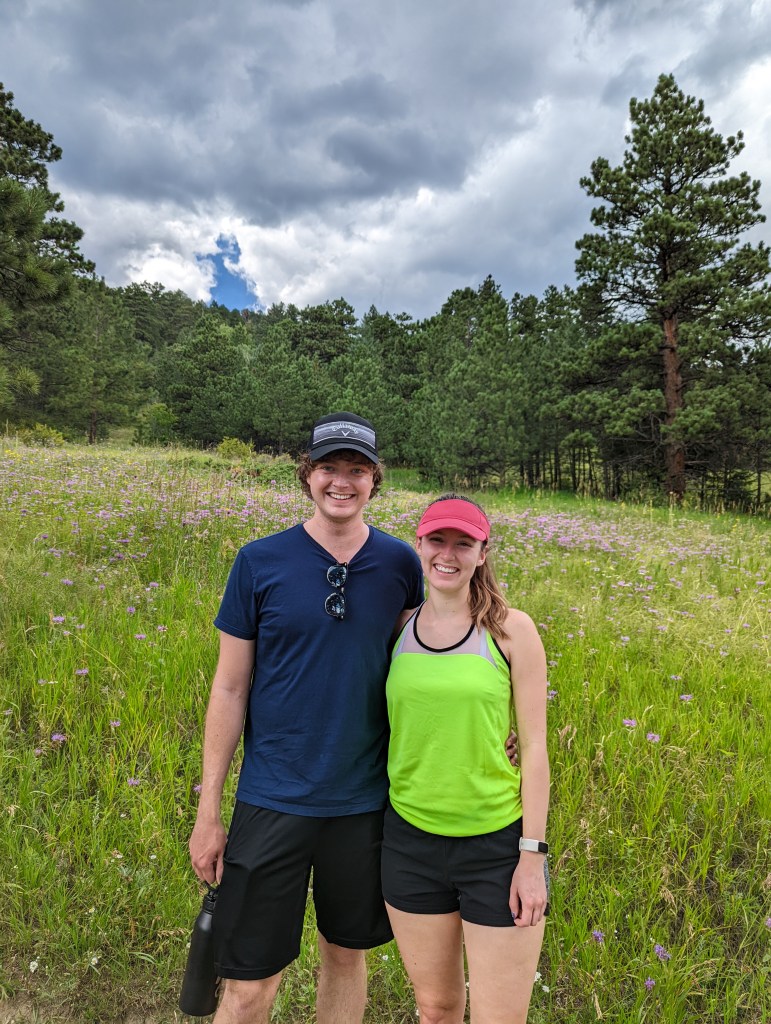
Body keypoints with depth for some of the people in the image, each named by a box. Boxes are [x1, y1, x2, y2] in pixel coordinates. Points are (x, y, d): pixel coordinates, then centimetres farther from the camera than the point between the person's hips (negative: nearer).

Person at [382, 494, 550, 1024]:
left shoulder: (511, 629, -10)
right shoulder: (398, 629, -1)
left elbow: (534, 745, -8)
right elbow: (384, 728, 7)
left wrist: (533, 855, -9)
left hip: (499, 846, -2)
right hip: (411, 842, 3)